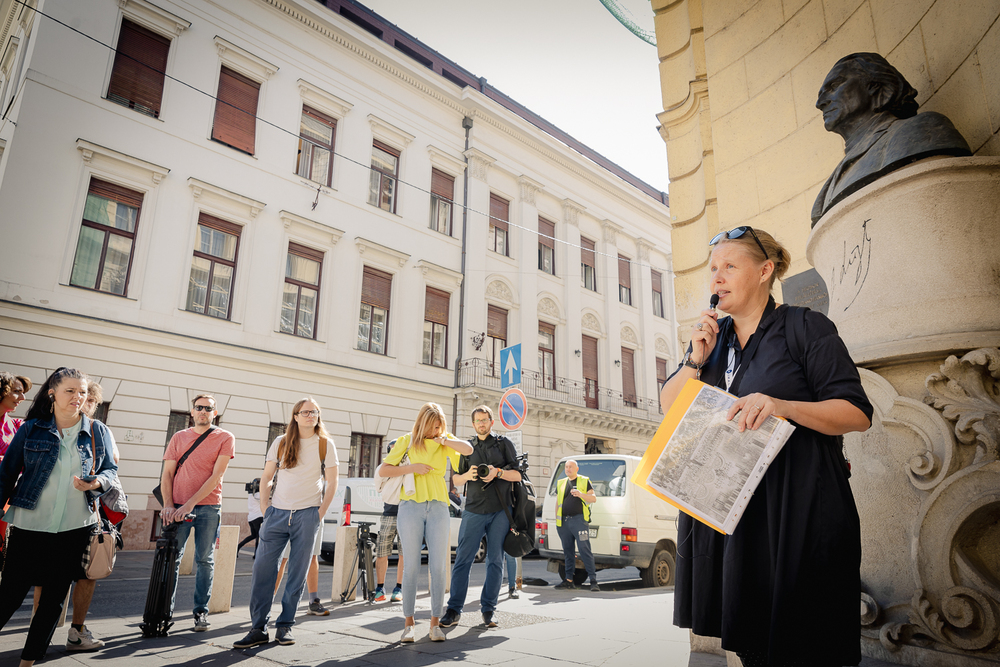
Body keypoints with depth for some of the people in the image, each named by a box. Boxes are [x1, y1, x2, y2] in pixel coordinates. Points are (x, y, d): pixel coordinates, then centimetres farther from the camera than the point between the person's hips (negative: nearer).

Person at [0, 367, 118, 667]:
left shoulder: (97, 431, 4)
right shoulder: (31, 429, 0)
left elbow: (111, 470, 7)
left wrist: (98, 482, -14)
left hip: (75, 530, 2)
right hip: (29, 527, -2)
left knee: (54, 599, 10)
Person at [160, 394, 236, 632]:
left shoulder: (225, 438, 1)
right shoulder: (179, 437, 11)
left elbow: (216, 476, -7)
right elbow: (167, 474, 8)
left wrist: (190, 503, -14)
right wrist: (168, 505, -6)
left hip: (208, 507, -2)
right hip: (178, 508, 2)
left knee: (205, 560, 3)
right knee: (171, 558, 3)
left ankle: (201, 611, 12)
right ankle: (166, 610, 15)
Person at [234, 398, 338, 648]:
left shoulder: (325, 444, 3)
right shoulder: (281, 442, 7)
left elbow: (332, 482, 4)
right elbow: (266, 477, 11)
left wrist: (321, 512, -3)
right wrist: (264, 506, 1)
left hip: (307, 515, -1)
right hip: (278, 513, 2)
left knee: (297, 572, 3)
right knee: (262, 567, -2)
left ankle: (285, 625, 16)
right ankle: (258, 628, 8)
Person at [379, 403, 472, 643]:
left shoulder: (445, 442, 11)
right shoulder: (407, 441, 6)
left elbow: (468, 449, -8)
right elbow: (383, 470, 2)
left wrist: (443, 439, -11)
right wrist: (412, 468, -8)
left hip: (438, 507, 2)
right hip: (411, 506, -1)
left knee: (438, 567, 0)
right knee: (412, 566, 1)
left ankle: (435, 623, 10)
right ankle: (408, 623, 13)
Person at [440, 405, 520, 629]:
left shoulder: (504, 443, 10)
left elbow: (518, 474, 4)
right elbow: (455, 480, 17)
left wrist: (498, 472, -13)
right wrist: (467, 475, -5)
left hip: (500, 511, -1)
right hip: (474, 510, 1)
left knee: (495, 561, 2)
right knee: (462, 560, -3)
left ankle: (488, 610, 11)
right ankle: (454, 610, 4)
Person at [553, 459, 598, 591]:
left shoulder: (584, 481, 6)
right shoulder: (560, 483, 18)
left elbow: (594, 498, 1)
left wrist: (580, 494, -16)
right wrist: (556, 521, 16)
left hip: (579, 519, -5)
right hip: (564, 521, 5)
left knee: (585, 549, -9)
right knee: (568, 551, 8)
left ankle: (593, 580, -5)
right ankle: (569, 580, 15)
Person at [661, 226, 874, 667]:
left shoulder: (807, 328, -2)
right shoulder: (712, 336, 13)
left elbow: (857, 413, -8)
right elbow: (668, 408, 10)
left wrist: (783, 406, -25)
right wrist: (696, 359, -7)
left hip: (798, 511, -4)